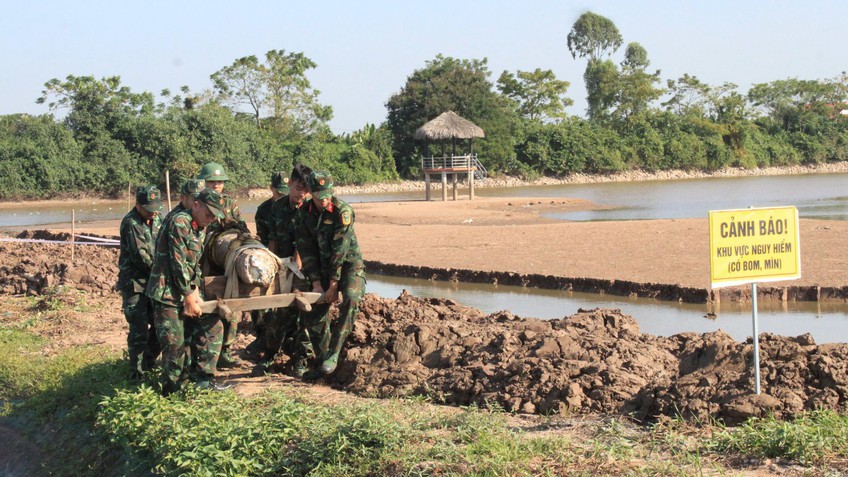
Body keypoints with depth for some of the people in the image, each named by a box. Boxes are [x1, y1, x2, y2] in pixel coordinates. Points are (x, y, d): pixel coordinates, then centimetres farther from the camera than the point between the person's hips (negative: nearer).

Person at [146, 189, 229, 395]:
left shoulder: (199, 230, 14)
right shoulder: (179, 222, -15)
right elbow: (178, 262, -18)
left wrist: (195, 290, 1)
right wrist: (189, 296, -16)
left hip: (187, 292, 9)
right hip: (167, 293, -9)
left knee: (212, 326, 3)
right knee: (174, 343, -8)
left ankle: (204, 379, 5)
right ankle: (172, 391, 5)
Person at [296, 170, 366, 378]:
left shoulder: (342, 211, -20)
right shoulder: (304, 213, -4)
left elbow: (340, 250, -22)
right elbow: (306, 250, -2)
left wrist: (333, 285, -22)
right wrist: (316, 283, -9)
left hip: (349, 264, -5)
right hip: (323, 268, 5)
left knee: (350, 300, -31)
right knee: (313, 314, 1)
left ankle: (333, 354, -26)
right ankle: (321, 361, 16)